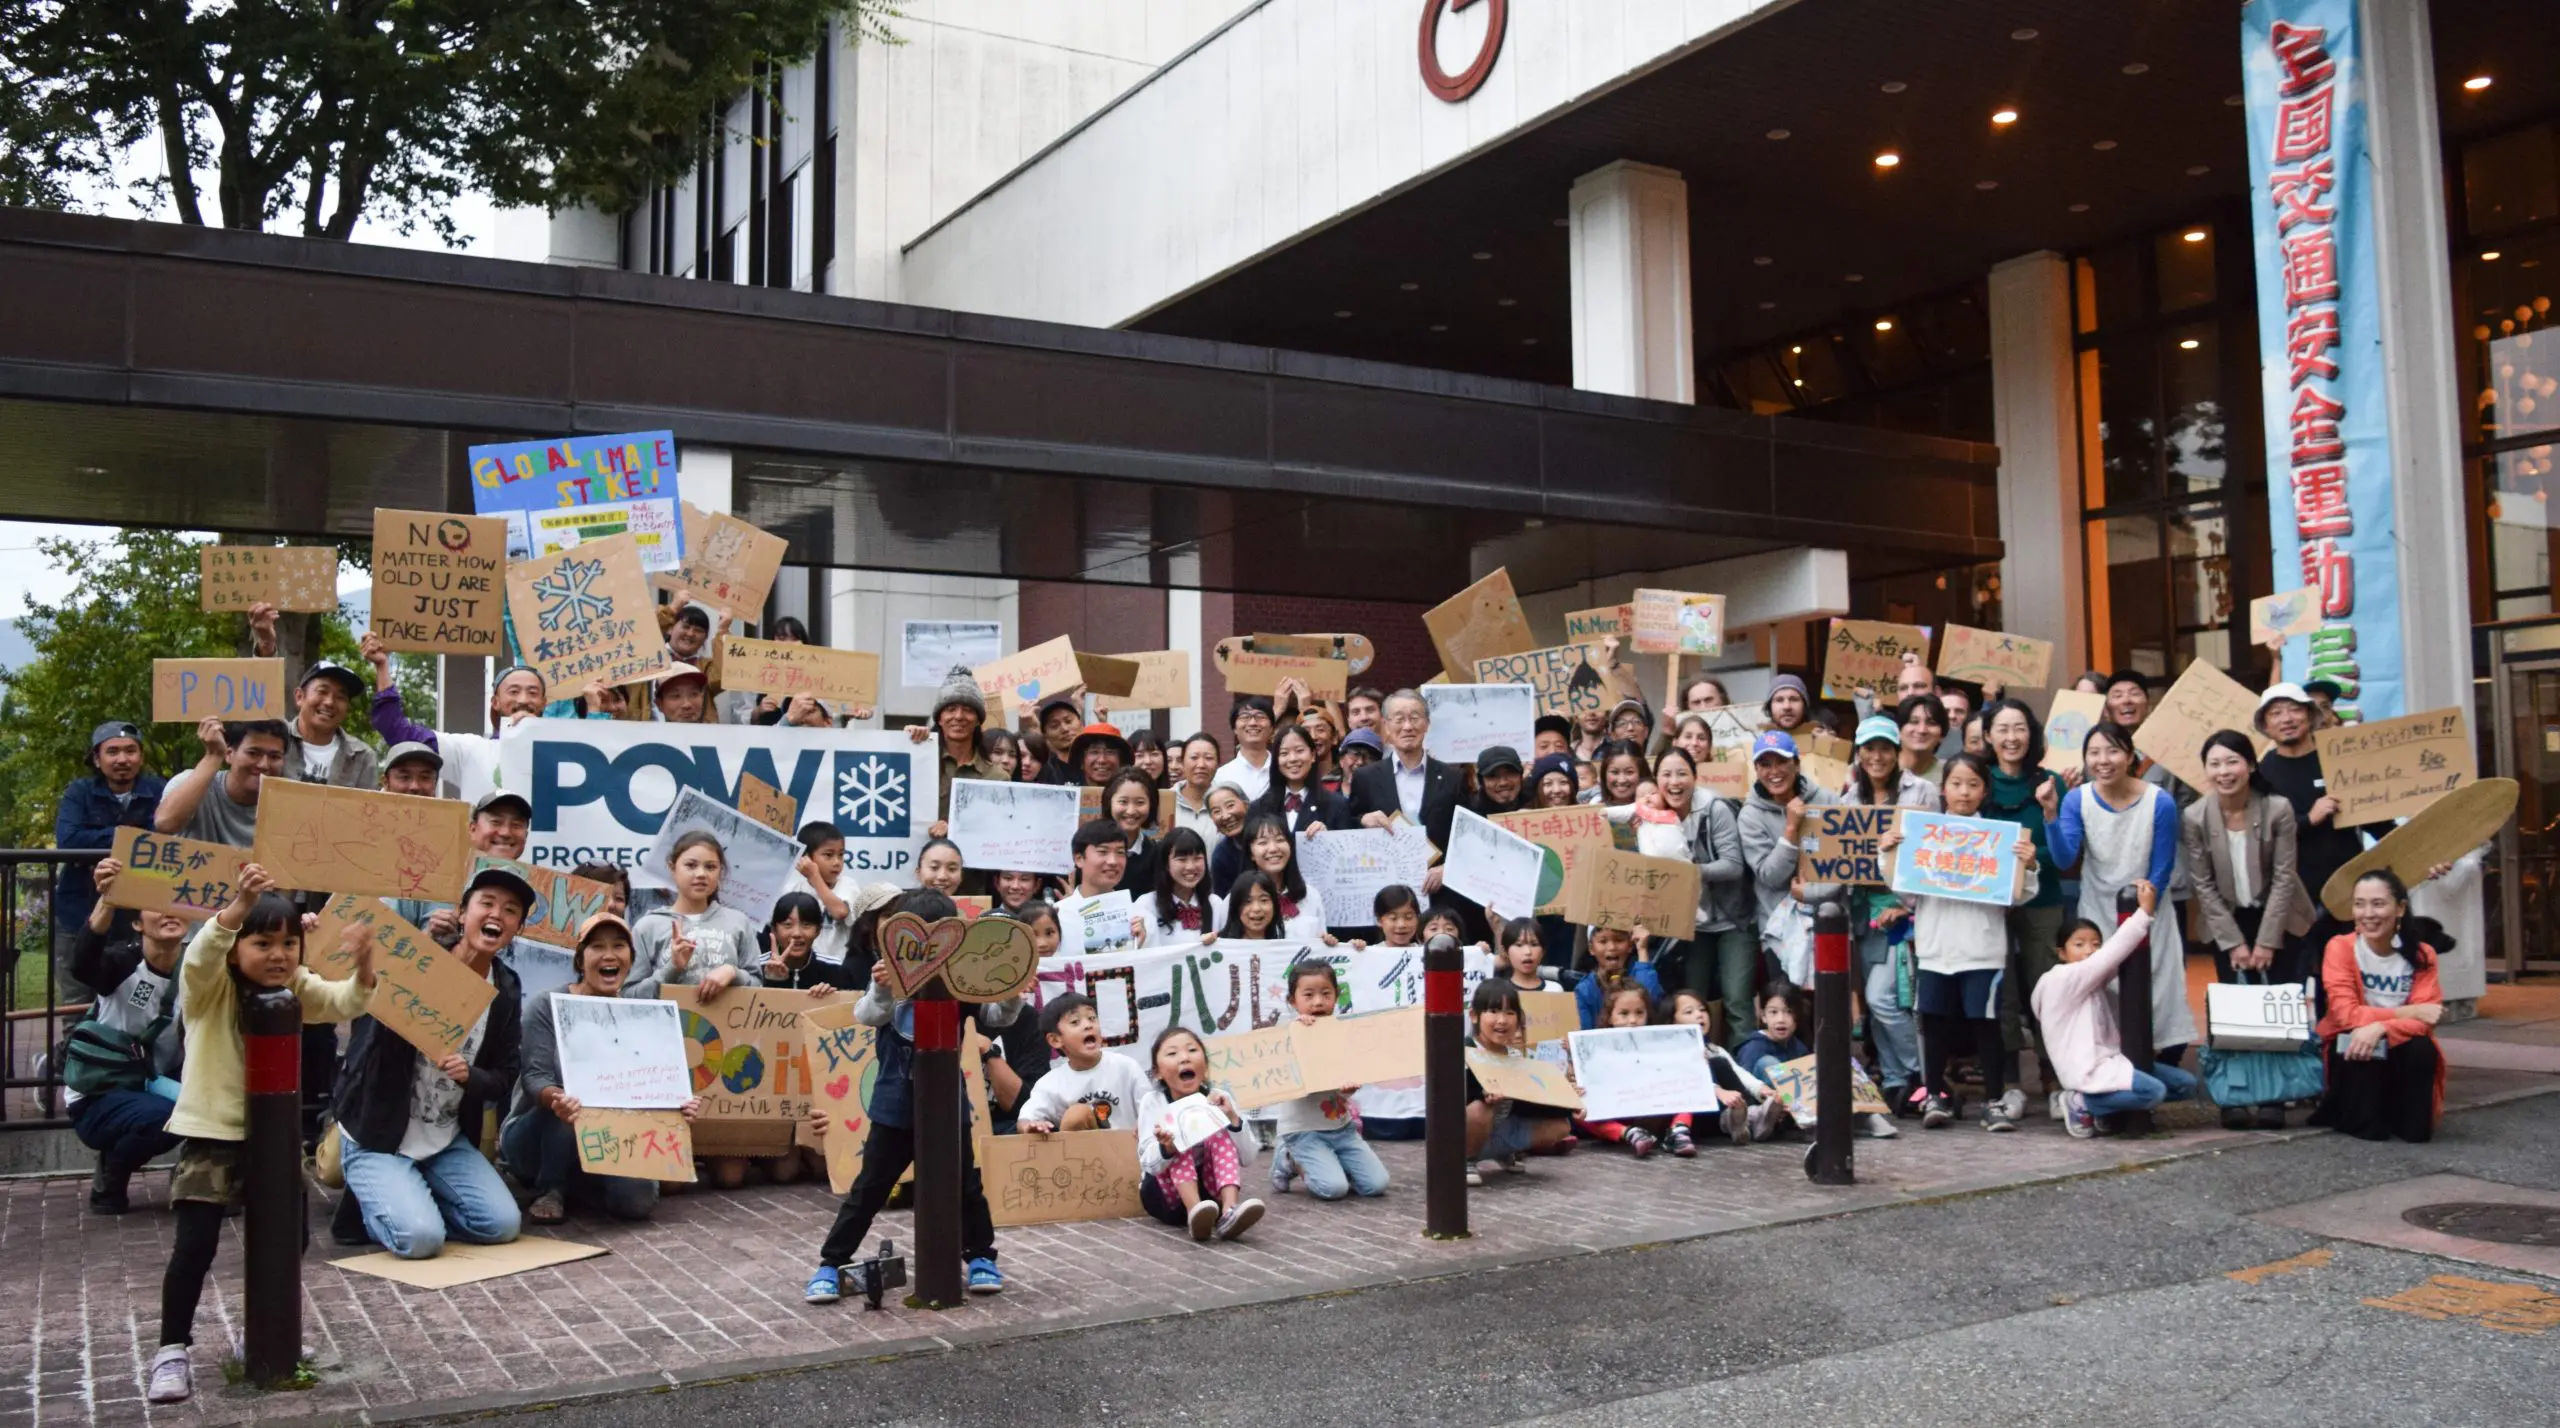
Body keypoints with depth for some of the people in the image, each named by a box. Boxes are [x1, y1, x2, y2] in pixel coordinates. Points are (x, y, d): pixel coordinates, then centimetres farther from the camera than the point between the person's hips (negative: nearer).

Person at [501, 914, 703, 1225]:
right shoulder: (547, 1006, -11)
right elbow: (535, 1077, -22)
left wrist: (677, 1104, -26)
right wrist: (557, 1098, -47)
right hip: (536, 1135, -4)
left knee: (638, 1199, -24)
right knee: (570, 1108, -37)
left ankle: (569, 1185, 8)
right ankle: (548, 1190, -10)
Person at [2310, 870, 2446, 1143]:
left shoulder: (2422, 954, -7)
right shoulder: (2341, 947, -12)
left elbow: (2423, 1022, -17)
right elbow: (2346, 1014, -22)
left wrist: (2379, 1028, -35)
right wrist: (2408, 1012, -25)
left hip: (2399, 1054, 2)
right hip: (2354, 1054, -1)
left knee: (2422, 1048, -30)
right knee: (2358, 1042, -34)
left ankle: (2410, 1121, -5)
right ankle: (2360, 1117, -9)